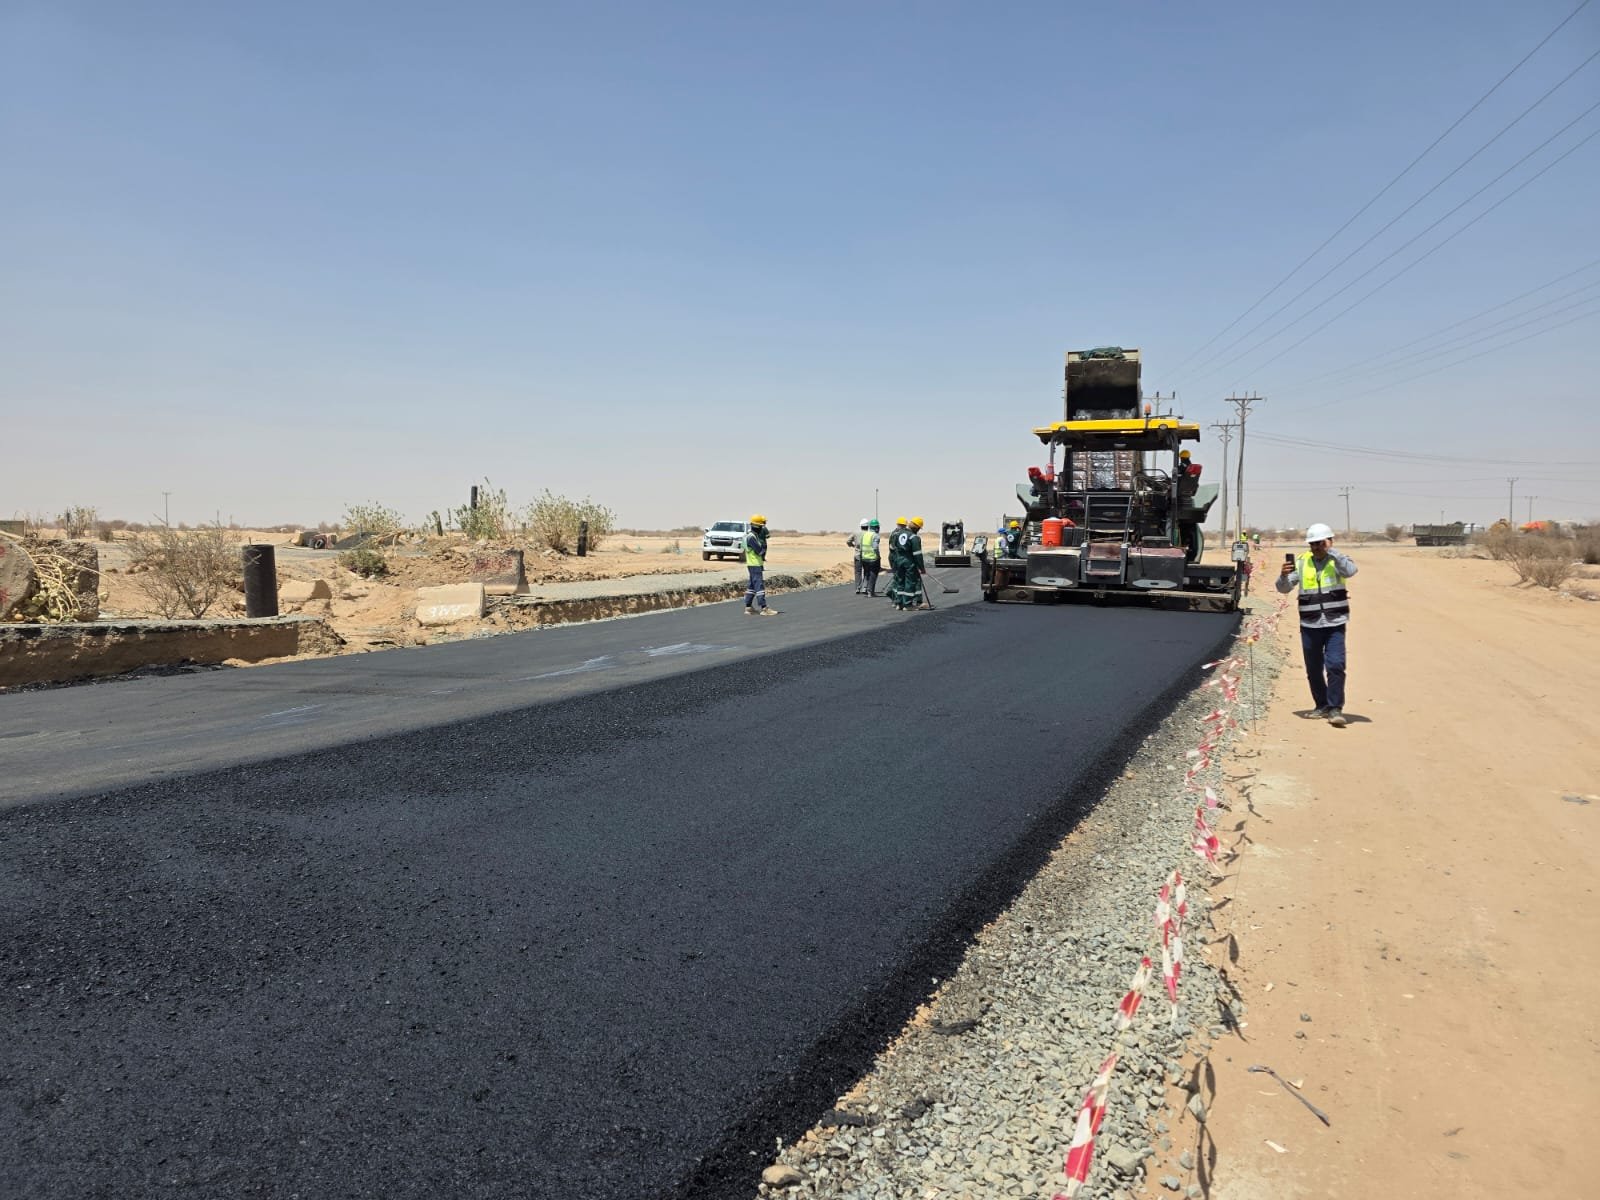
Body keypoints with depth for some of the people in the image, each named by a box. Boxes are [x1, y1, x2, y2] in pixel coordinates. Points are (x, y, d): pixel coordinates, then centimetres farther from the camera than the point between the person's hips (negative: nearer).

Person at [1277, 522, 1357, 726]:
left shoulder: (1337, 560, 0)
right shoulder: (1301, 562, 6)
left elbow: (1350, 570, -23)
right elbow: (1283, 589, 4)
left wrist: (1331, 551, -20)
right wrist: (1284, 575, -17)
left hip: (1334, 624, -3)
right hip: (1309, 625, 3)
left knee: (1335, 665, -14)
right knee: (1313, 669, 10)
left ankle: (1335, 708, -7)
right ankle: (1322, 705, 25)